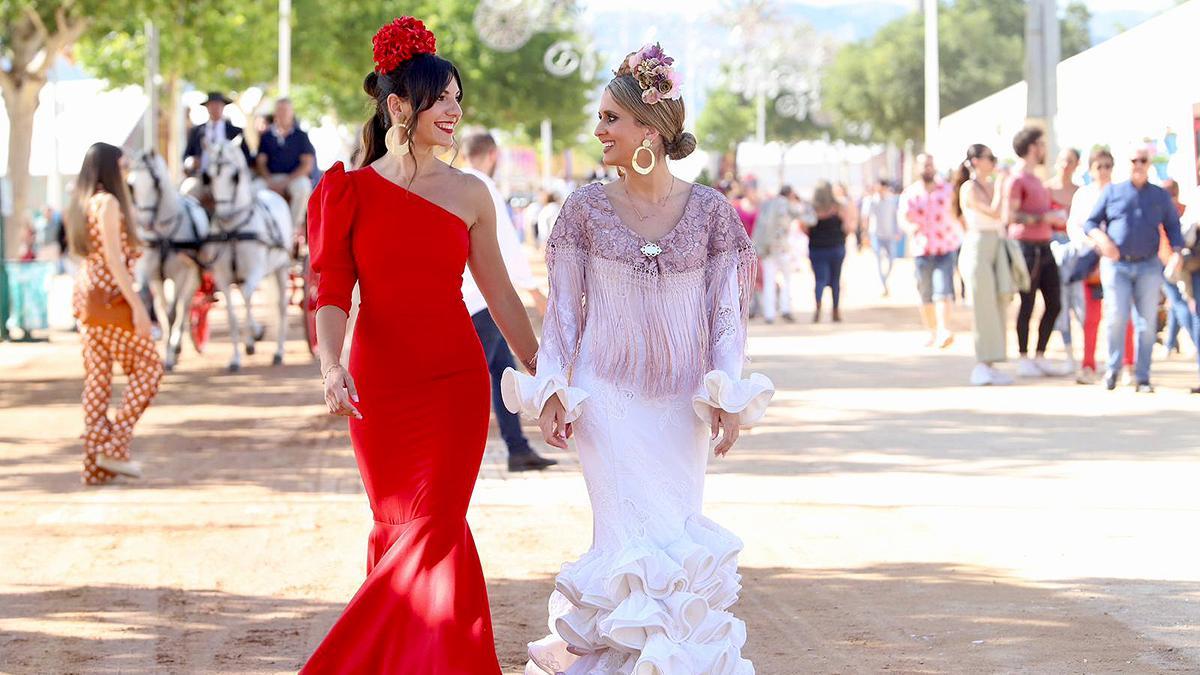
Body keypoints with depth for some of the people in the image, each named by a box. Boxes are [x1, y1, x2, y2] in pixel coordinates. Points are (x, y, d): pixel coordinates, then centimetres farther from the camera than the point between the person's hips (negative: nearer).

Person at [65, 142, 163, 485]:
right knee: (148, 366, -1)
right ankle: (115, 447, -5)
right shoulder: (108, 203, -12)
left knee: (97, 378, 8)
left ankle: (96, 464, 8)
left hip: (86, 295, 9)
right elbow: (114, 259, -17)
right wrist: (137, 304, -18)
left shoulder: (84, 203, 15)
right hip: (108, 295, -9)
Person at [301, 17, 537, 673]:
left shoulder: (469, 194, 4)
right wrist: (331, 367, -21)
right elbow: (332, 292, -4)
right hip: (379, 385, 0)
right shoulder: (349, 190, 1)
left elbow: (500, 295, 12)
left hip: (456, 384, 0)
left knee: (432, 533, -8)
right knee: (399, 534, 6)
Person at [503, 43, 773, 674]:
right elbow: (564, 308, 4)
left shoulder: (711, 212, 0)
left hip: (682, 403, 1)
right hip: (608, 399, -1)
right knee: (634, 537, -9)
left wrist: (728, 394, -9)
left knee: (678, 539, 4)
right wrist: (550, 390, -4)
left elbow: (727, 313, 2)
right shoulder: (586, 208, 0)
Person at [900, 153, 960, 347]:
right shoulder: (910, 194, -1)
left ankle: (944, 331, -28)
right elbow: (903, 220, -13)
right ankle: (932, 333, 22)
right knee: (926, 295, 7)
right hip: (922, 249, 1)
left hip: (946, 248, -1)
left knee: (942, 290, -18)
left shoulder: (947, 190, 2)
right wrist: (911, 227, -34)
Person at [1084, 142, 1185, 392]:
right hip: (1116, 265, -1)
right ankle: (1112, 368, 3)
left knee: (1147, 321, -1)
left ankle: (1142, 377, 4)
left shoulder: (1161, 196, 13)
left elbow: (1173, 227, 13)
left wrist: (1176, 252, -7)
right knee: (1117, 316, -14)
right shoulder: (1112, 192, 9)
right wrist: (1101, 239, -13)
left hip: (1148, 266, 1)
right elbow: (1090, 222, 8)